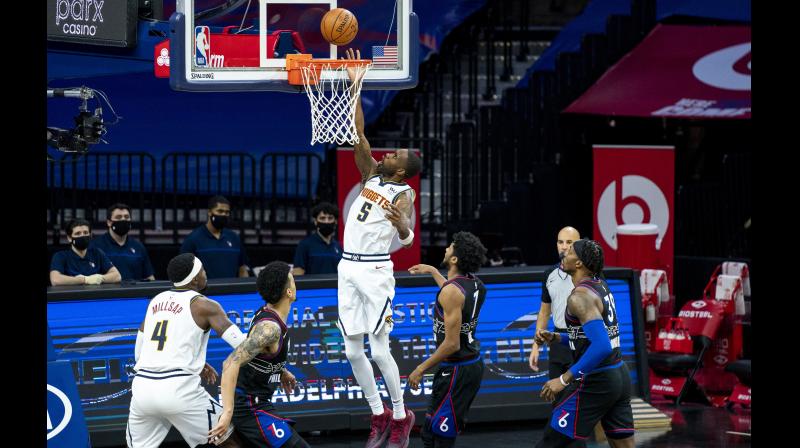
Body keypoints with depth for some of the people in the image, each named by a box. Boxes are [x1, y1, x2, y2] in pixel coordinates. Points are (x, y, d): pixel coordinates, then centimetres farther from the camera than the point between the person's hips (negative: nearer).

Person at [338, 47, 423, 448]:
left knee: (379, 349, -6)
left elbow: (407, 237, -24)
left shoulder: (402, 194, -8)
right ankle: (379, 416, 19)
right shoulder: (372, 175, 11)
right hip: (348, 267, 7)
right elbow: (358, 136, 10)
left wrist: (400, 225, -48)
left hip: (374, 269, -7)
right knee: (352, 350, 7)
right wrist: (355, 87, 6)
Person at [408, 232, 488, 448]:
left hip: (456, 370, -9)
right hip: (473, 364, 9)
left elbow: (451, 344, -24)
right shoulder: (475, 284, 5)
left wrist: (420, 369, -16)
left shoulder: (450, 291, -22)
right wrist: (433, 271, 40)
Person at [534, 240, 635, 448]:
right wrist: (555, 338, 10)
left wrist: (564, 379, -28)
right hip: (620, 375, 9)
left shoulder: (581, 296, -18)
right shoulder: (600, 286, 11)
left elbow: (601, 347, -29)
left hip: (595, 382, -9)